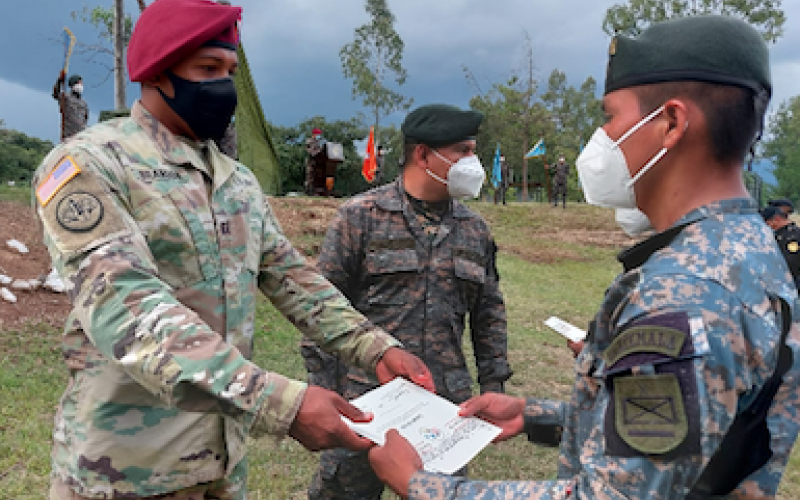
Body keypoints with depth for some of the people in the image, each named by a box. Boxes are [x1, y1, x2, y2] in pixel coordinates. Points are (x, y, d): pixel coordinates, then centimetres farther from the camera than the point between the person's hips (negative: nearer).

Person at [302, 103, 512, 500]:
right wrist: (322, 393, -7)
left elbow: (489, 314, 14)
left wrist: (493, 387, 10)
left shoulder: (475, 229, 7)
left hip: (447, 407, 4)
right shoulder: (360, 217, -6)